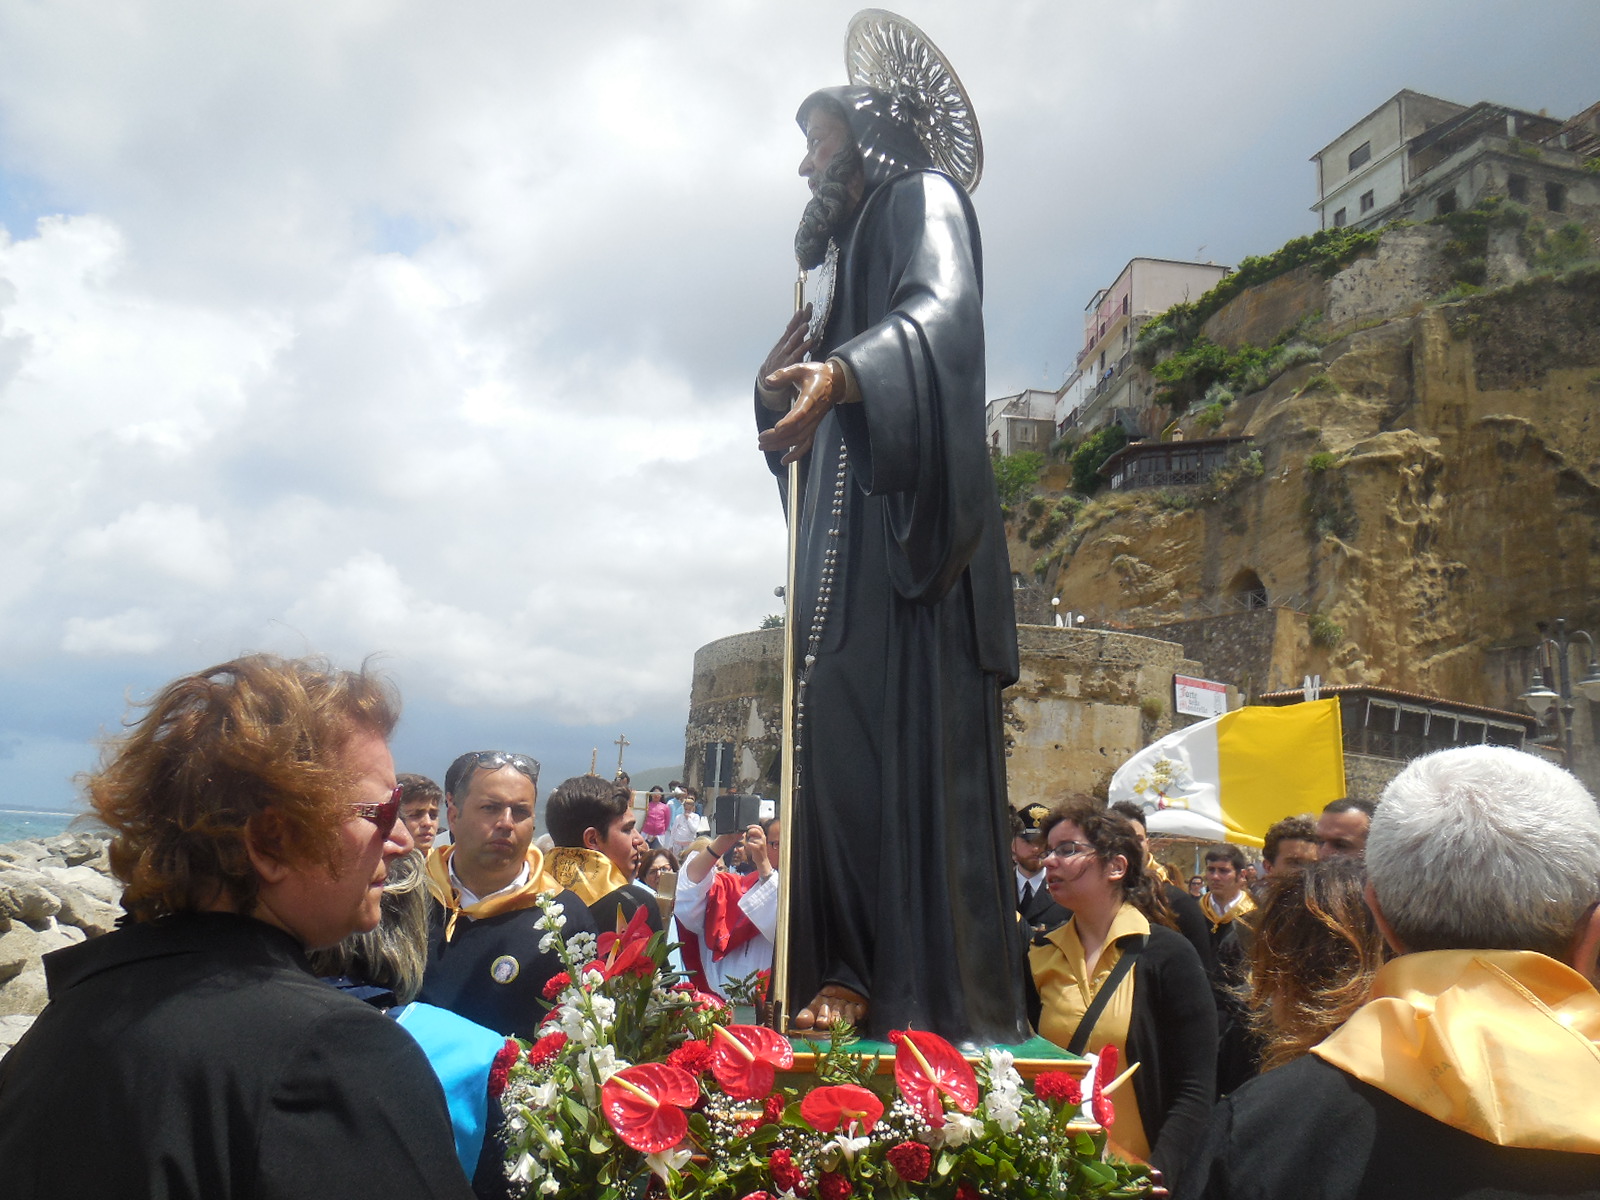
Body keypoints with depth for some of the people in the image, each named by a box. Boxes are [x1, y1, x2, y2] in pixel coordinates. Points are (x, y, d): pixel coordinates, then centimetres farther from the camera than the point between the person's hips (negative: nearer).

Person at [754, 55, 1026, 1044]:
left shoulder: (923, 195, 7)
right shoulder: (854, 248, 30)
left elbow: (942, 311, -18)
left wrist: (838, 372, -35)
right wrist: (789, 378, 11)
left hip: (914, 517, -8)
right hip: (847, 534, 8)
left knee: (923, 743, -14)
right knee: (839, 744, -1)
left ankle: (951, 1011, -11)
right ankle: (852, 983, 0)